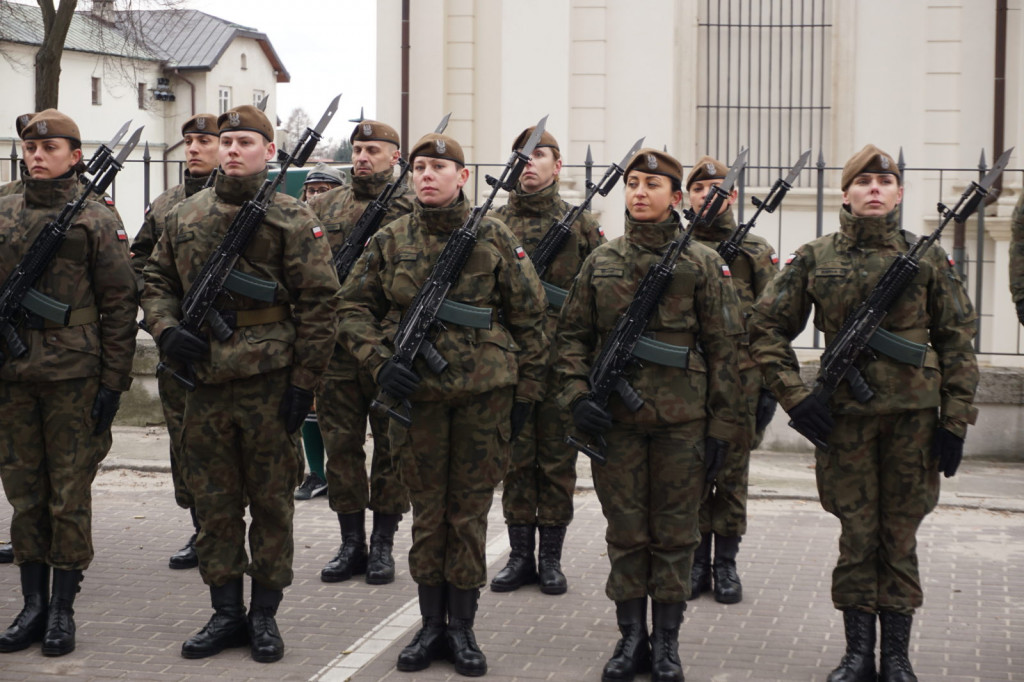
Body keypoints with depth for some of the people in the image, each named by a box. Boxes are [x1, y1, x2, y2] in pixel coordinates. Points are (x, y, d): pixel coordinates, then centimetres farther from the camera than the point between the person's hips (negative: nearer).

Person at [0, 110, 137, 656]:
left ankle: (63, 609, 12)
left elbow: (120, 305, -3)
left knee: (70, 494, 2)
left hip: (73, 376, -4)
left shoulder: (95, 222, -1)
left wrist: (113, 381, -7)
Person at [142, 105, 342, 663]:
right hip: (205, 380, 4)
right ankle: (226, 612, 21)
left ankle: (264, 614, 17)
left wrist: (304, 381, -10)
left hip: (270, 381, -4)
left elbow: (318, 302, -6)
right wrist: (166, 330, -3)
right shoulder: (186, 215, 9)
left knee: (271, 501, 6)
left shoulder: (291, 218, -4)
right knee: (213, 501, 10)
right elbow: (157, 280, 17)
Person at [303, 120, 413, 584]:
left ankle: (383, 546, 14)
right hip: (336, 346, 3)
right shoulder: (324, 206, 11)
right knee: (341, 445, 7)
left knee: (391, 446, 4)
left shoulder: (413, 209, 1)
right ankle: (351, 543, 18)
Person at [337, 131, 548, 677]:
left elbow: (529, 317, 3)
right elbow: (354, 307, 10)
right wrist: (380, 361, -6)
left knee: (469, 510, 5)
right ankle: (431, 626, 21)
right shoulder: (390, 241, 4)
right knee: (427, 509, 9)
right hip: (416, 392, 1)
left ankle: (462, 628, 16)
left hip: (485, 392, -1)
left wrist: (526, 391, 1)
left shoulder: (495, 238, 0)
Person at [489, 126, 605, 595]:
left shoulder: (582, 225, 5)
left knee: (557, 461, 4)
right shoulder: (493, 224, 7)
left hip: (562, 360, -1)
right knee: (516, 459, 7)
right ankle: (520, 555, 16)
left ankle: (551, 557, 15)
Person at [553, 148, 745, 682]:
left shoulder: (702, 264, 1)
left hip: (681, 419, -2)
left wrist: (724, 425, -4)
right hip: (615, 418, 2)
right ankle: (631, 637, 20)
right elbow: (573, 336, 10)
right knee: (625, 532, 8)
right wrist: (577, 396, -5)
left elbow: (723, 347, 0)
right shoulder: (600, 262, 8)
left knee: (674, 533, 6)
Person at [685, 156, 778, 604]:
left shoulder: (756, 252, 5)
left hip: (740, 377, -1)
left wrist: (770, 386, -1)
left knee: (732, 473, 4)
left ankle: (726, 565, 14)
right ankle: (696, 561, 16)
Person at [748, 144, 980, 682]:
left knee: (900, 536, 7)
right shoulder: (815, 259, 2)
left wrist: (955, 421, -1)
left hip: (913, 415, 0)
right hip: (844, 415, 0)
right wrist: (794, 396, -4)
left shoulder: (927, 258, 3)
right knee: (856, 536, 5)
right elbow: (766, 329, 5)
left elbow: (957, 341, 4)